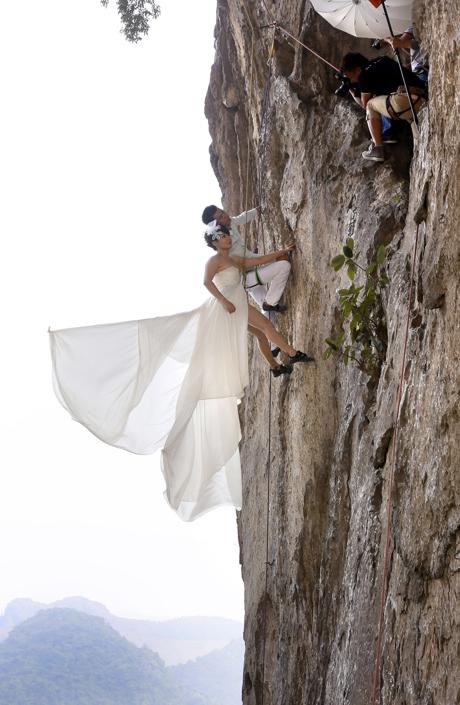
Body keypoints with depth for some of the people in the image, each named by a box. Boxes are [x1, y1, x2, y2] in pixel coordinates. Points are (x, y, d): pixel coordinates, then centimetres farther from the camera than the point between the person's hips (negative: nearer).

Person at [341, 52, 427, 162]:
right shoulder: (382, 61, 28)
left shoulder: (365, 75, 6)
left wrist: (353, 93, 34)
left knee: (371, 105, 13)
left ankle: (377, 149, 6)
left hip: (405, 100, -8)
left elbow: (365, 104, 17)